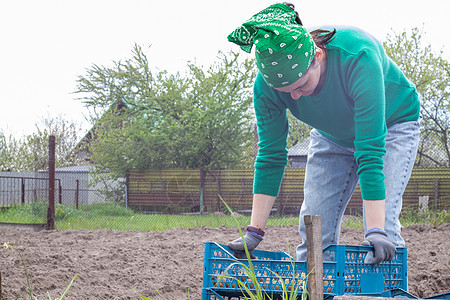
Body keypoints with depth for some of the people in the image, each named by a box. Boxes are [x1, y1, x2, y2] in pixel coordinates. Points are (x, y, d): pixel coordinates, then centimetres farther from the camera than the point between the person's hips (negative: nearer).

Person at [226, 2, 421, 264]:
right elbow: (271, 156, -19)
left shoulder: (358, 57, -42)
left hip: (393, 123, -4)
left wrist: (376, 232, -46)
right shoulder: (267, 85, -28)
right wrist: (254, 232, -23)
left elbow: (370, 150, -42)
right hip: (332, 134, 4)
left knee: (383, 230, -20)